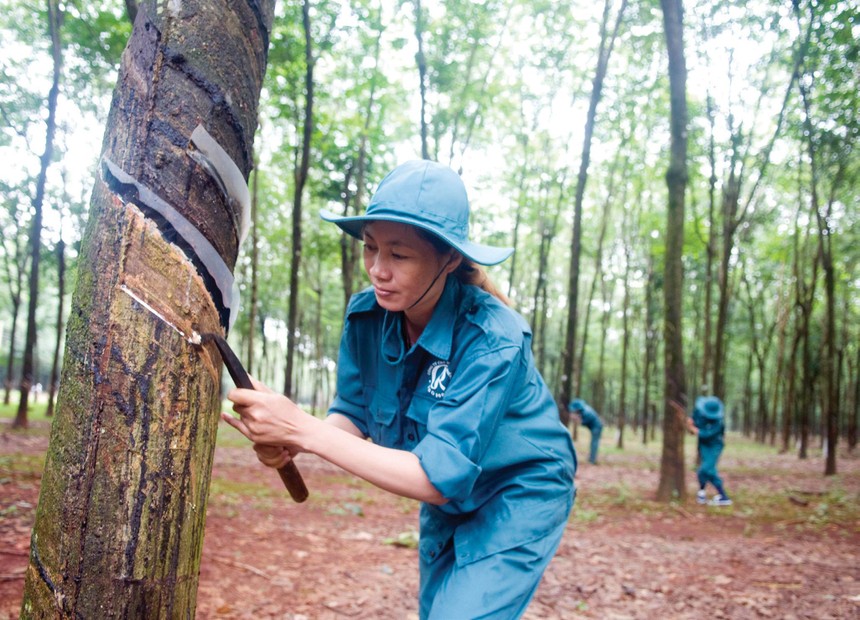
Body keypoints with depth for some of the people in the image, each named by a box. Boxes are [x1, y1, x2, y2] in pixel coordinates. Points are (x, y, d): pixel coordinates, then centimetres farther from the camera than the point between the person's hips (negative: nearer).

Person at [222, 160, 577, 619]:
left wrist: (303, 429, -40)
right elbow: (353, 413, -6)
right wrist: (289, 440, -29)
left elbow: (440, 476, -35)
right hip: (446, 502, 6)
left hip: (518, 498, -5)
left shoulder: (494, 339, -32)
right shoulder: (367, 316, -15)